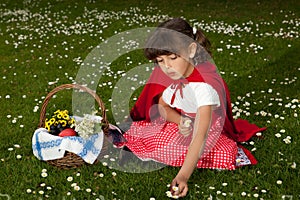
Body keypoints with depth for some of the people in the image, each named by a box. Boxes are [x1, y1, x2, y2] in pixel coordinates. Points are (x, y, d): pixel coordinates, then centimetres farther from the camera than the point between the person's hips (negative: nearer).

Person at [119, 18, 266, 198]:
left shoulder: (204, 86, -35)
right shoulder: (169, 75, -14)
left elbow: (200, 136, -42)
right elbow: (162, 106, -1)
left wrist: (183, 176, -52)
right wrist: (180, 120, -24)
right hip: (183, 124, 6)